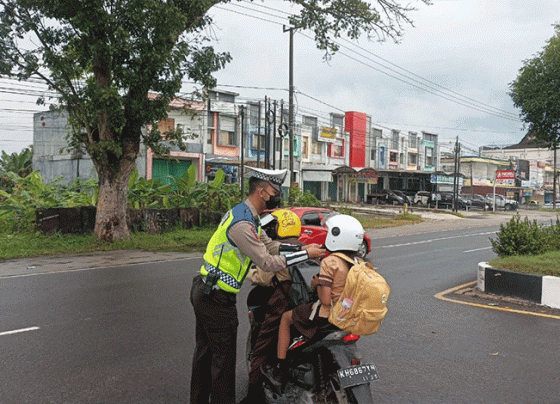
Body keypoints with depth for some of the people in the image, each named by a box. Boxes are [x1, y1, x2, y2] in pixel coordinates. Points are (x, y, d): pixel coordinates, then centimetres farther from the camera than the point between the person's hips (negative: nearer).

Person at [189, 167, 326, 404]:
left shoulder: (244, 214, 9)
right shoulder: (242, 224, -25)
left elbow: (270, 246, 10)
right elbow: (267, 263, -25)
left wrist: (302, 248, 2)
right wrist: (305, 254, -18)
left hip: (203, 292, 10)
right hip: (217, 298, -10)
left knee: (204, 351, 21)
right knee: (223, 357, 5)